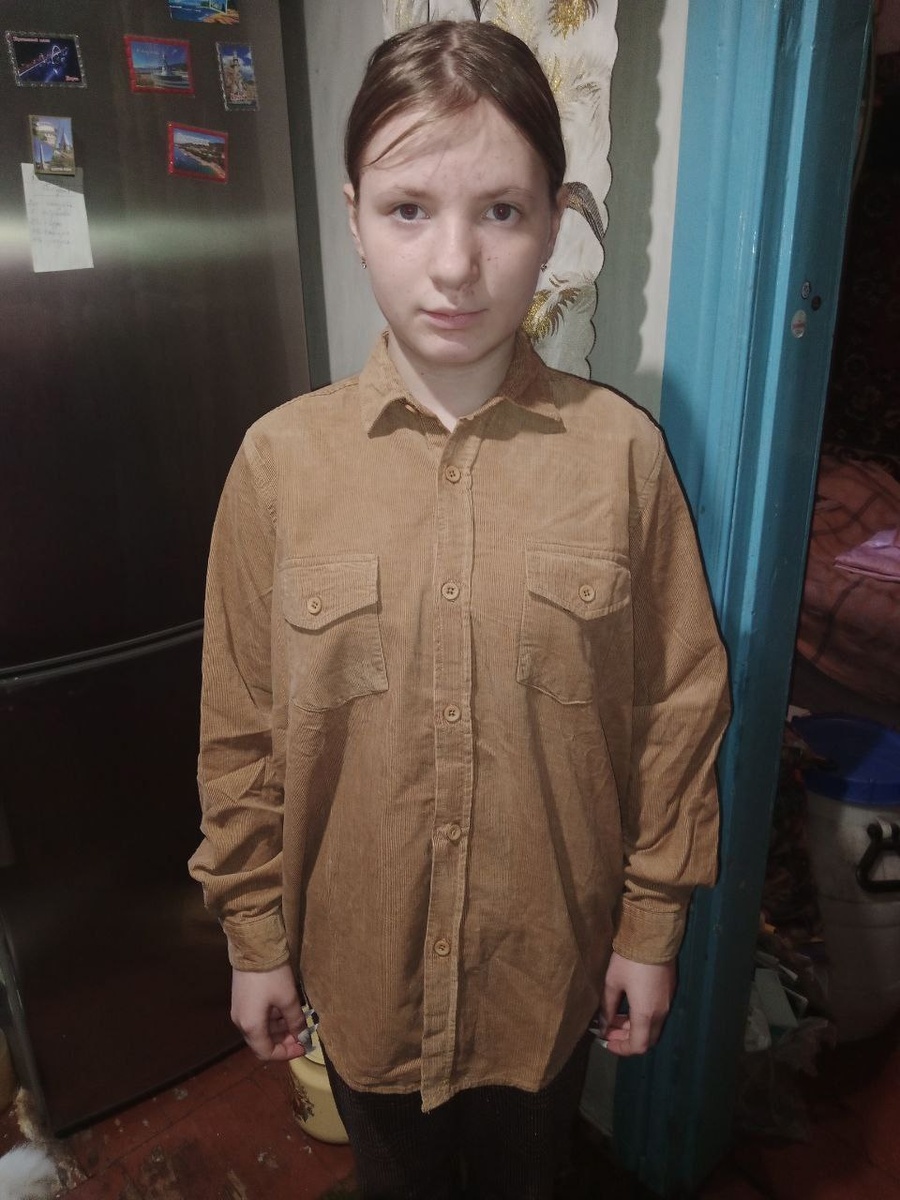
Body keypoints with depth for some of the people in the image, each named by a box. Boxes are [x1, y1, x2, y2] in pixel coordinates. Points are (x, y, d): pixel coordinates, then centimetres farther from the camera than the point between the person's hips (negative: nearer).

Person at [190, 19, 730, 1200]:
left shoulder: (621, 449, -16)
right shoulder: (280, 458, -14)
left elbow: (681, 705, -7)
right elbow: (242, 733, -6)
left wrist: (653, 925, 0)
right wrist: (255, 939, 1)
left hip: (553, 955, 0)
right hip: (359, 957, 1)